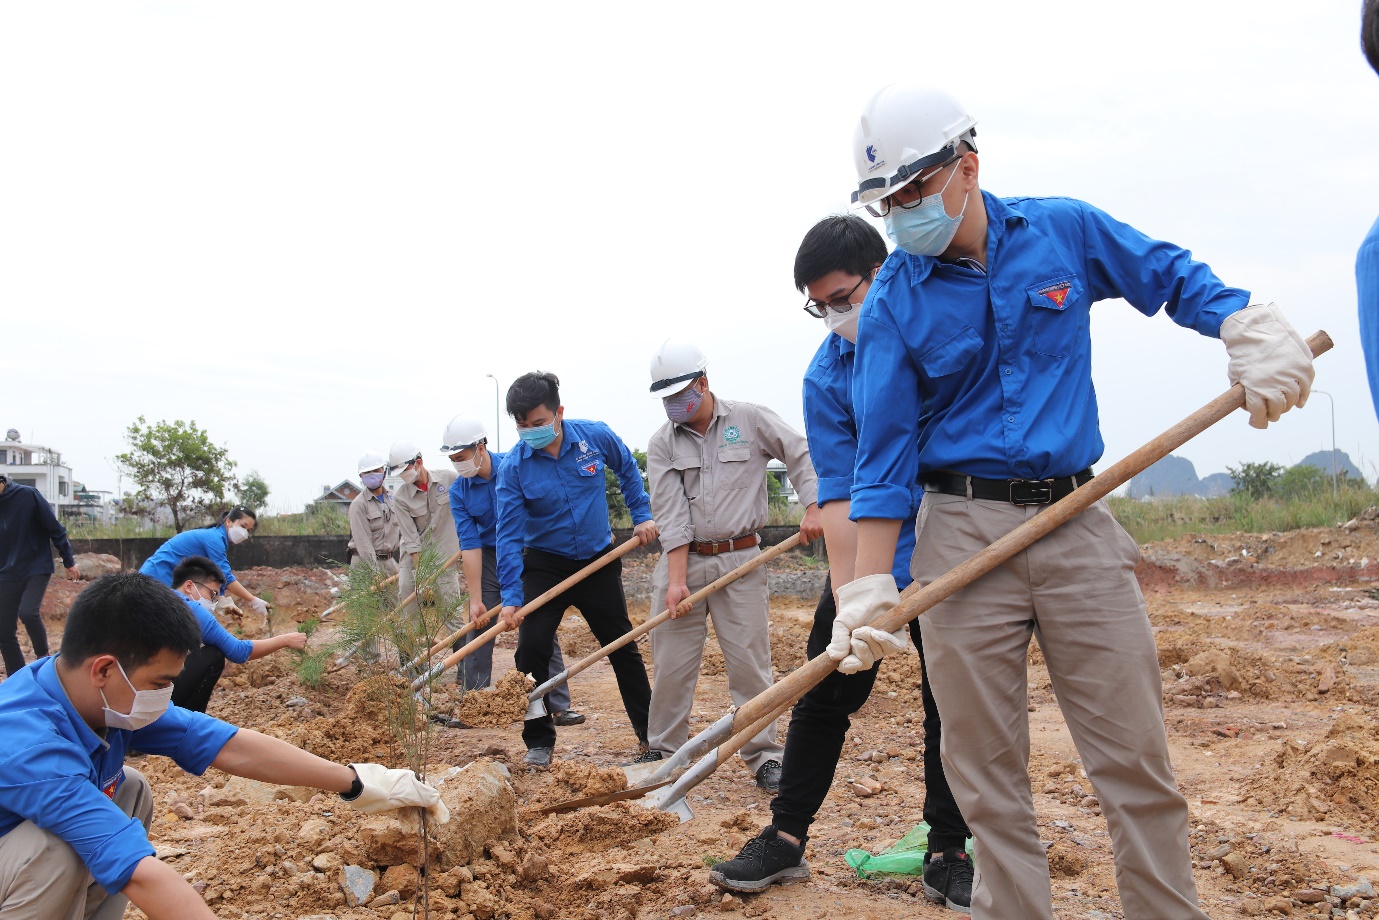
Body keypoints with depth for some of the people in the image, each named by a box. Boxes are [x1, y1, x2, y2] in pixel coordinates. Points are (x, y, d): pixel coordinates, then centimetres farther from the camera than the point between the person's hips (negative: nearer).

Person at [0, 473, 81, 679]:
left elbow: (55, 528, -7)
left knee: (27, 612, -26)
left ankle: (43, 656, 0)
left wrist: (69, 561, -3)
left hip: (37, 568, -4)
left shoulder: (28, 495, -14)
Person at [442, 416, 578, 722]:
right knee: (478, 634, 1)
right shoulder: (459, 492, -9)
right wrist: (476, 600, -15)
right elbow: (470, 545, -12)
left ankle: (559, 706, 3)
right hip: (488, 559, 3)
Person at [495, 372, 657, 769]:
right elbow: (509, 535, -18)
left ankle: (651, 732, 26)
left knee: (623, 648, 10)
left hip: (598, 560, 2)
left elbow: (628, 469, 9)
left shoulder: (596, 437, -14)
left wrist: (642, 515, 5)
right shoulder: (514, 466, -17)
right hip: (544, 566, -1)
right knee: (531, 650, -12)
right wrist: (511, 597, -24)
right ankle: (539, 743, 5)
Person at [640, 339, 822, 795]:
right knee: (671, 663, 3)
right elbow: (671, 516, -6)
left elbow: (801, 455, 6)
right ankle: (663, 750, 18)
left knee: (751, 662, -2)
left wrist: (812, 509, -7)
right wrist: (676, 579, -14)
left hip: (740, 560, -1)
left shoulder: (750, 419, -1)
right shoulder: (661, 445, 2)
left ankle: (765, 757, 8)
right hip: (683, 560, 2)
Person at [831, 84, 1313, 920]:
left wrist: (1254, 333, -1)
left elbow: (1177, 279, 17)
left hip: (1077, 522, 1)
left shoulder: (1066, 231, 4)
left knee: (1136, 755, 2)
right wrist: (870, 592, -10)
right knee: (987, 771, 3)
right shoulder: (893, 304, -1)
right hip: (963, 530, -1)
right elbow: (883, 456, -4)